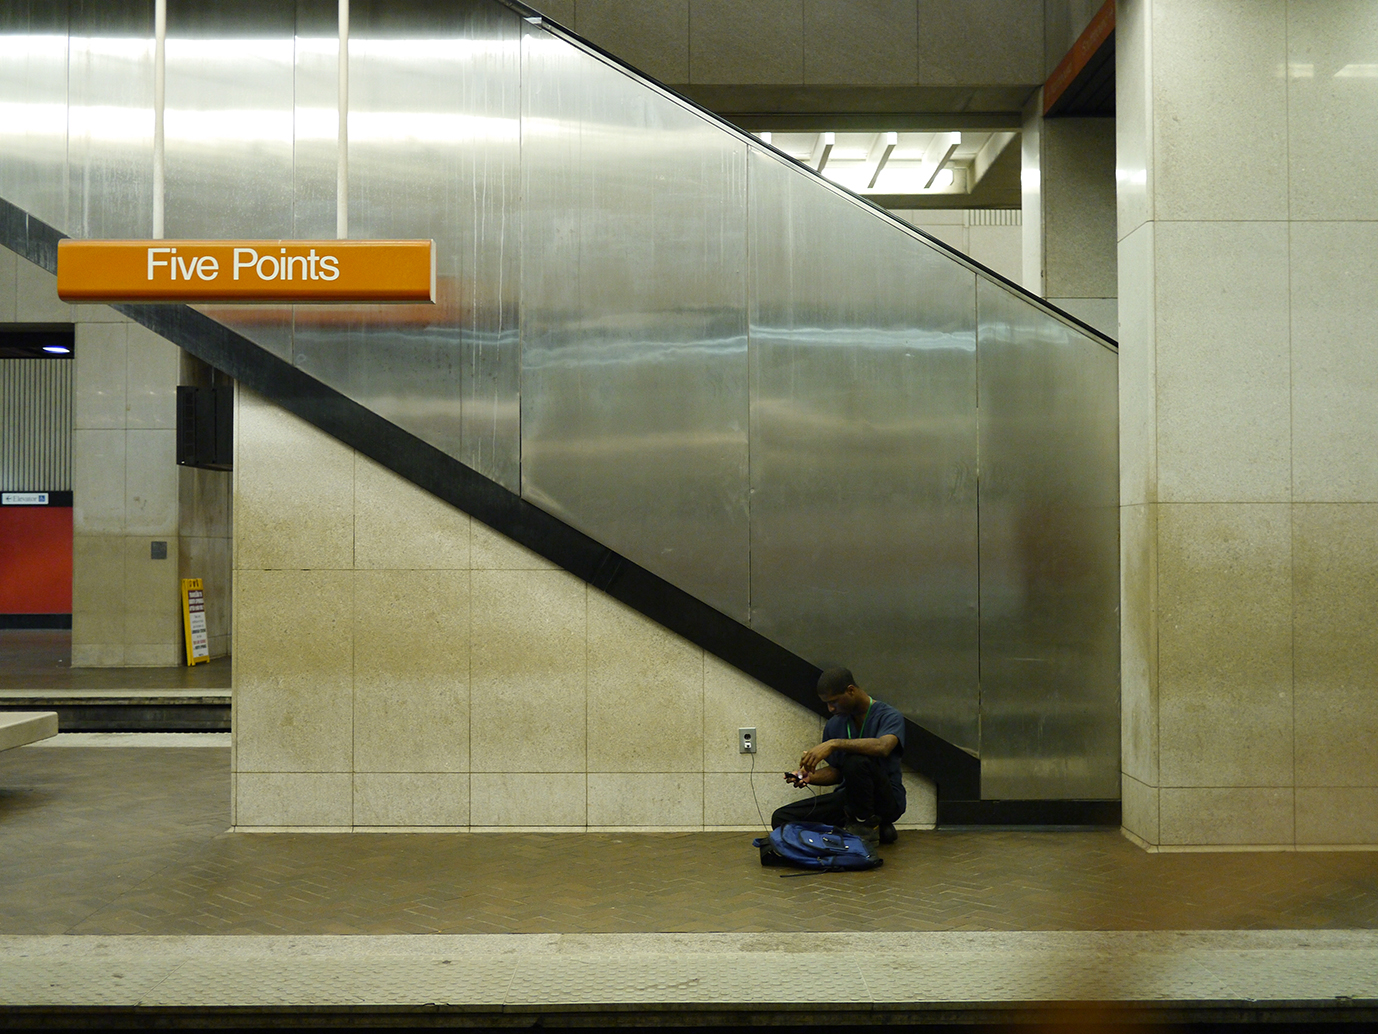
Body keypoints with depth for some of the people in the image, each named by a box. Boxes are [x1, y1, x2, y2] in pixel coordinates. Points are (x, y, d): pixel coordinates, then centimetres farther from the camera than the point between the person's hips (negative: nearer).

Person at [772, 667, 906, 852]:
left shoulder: (889, 716, -10)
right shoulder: (834, 725, 11)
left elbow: (883, 746, -33)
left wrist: (834, 744, -37)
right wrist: (809, 777, -3)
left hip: (887, 800, -7)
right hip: (848, 798, 7)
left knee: (856, 761, -38)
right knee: (781, 818, -9)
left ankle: (865, 827, -11)